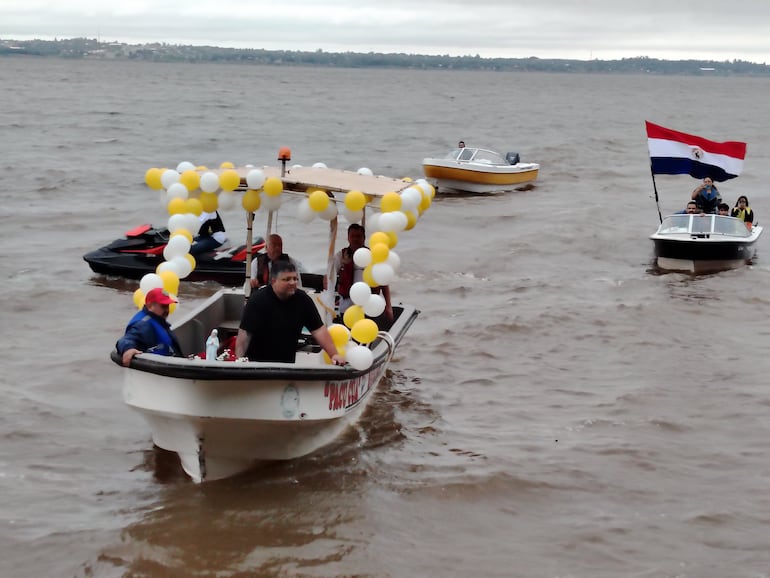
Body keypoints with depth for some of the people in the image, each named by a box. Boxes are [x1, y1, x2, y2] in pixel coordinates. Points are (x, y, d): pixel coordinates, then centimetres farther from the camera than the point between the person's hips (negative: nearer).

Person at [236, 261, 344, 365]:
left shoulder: (303, 300, -4)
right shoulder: (258, 300, -15)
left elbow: (318, 329, -4)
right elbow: (245, 333, -18)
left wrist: (334, 355, -14)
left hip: (287, 364, 4)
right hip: (256, 364, -4)